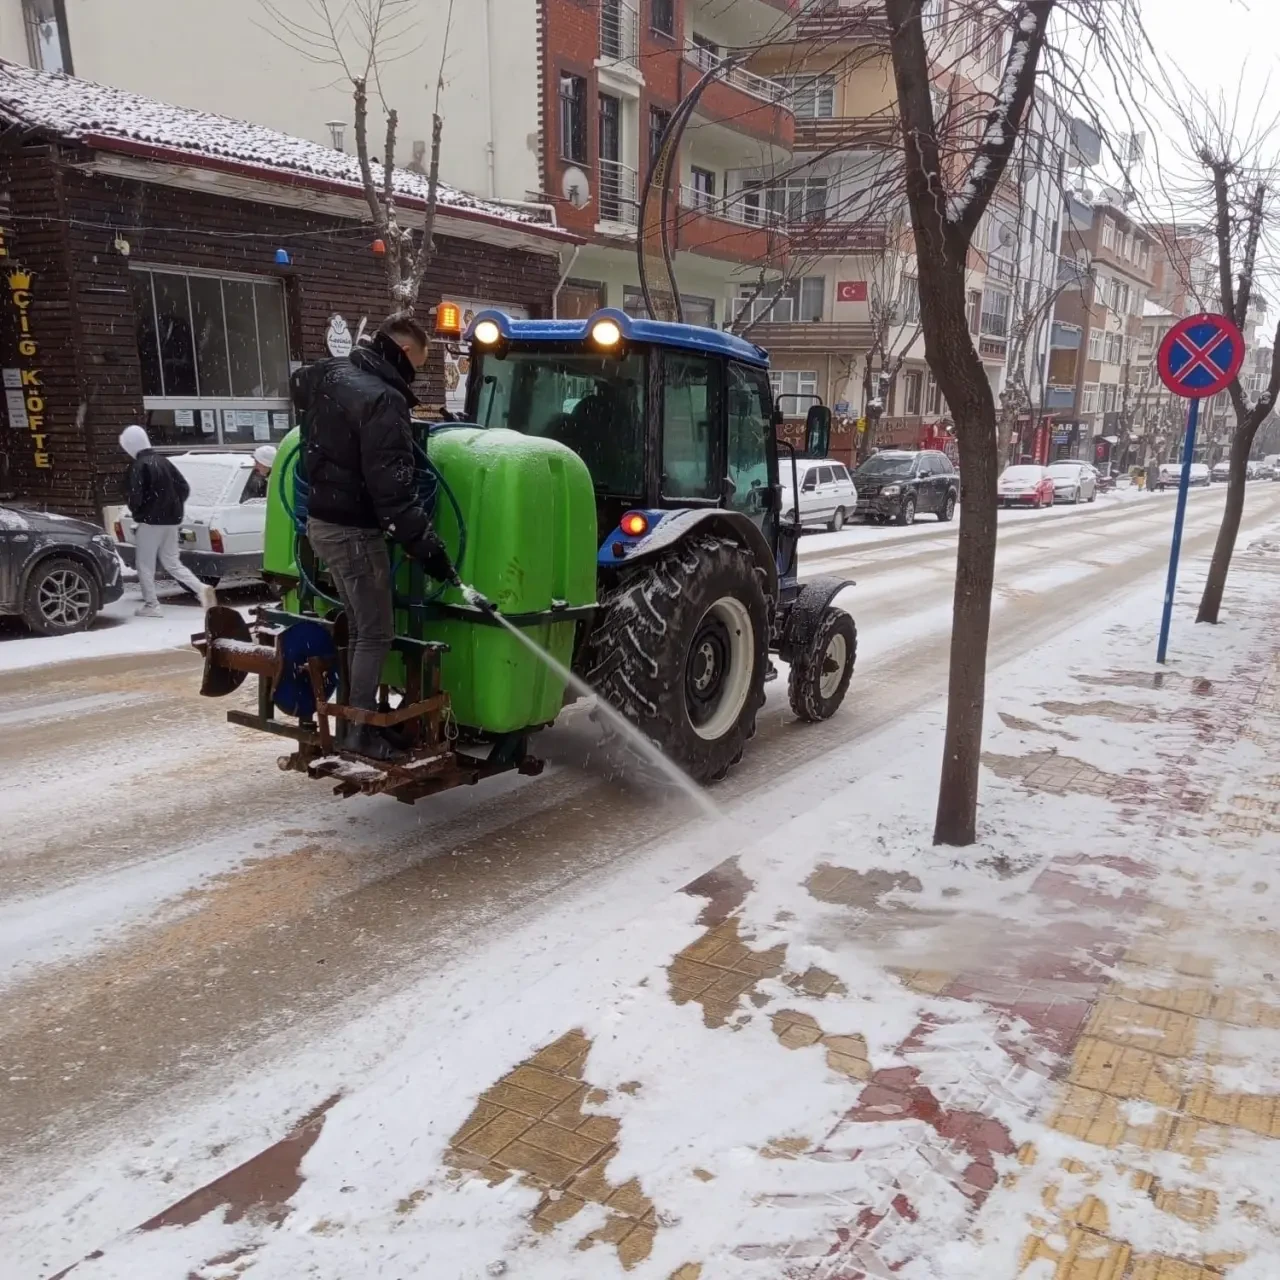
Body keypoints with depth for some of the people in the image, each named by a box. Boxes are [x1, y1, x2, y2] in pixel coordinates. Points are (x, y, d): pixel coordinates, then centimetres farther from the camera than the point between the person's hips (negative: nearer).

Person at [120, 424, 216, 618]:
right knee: (172, 563, 14)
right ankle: (202, 589, -3)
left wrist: (135, 513, -1)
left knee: (145, 565, 5)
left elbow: (135, 495, -20)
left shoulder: (138, 466, -12)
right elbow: (184, 488, 12)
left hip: (150, 521, -7)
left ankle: (151, 605, 6)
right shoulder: (163, 460, 11)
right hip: (171, 520, 7)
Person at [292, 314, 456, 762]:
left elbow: (301, 385, 33)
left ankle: (352, 717, 26)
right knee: (375, 632, -1)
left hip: (322, 520, 10)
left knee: (359, 627, 18)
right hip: (352, 529, -10)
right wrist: (426, 545, -27)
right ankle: (360, 730, 6)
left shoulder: (332, 376, 8)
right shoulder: (382, 398, -21)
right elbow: (392, 486, -27)